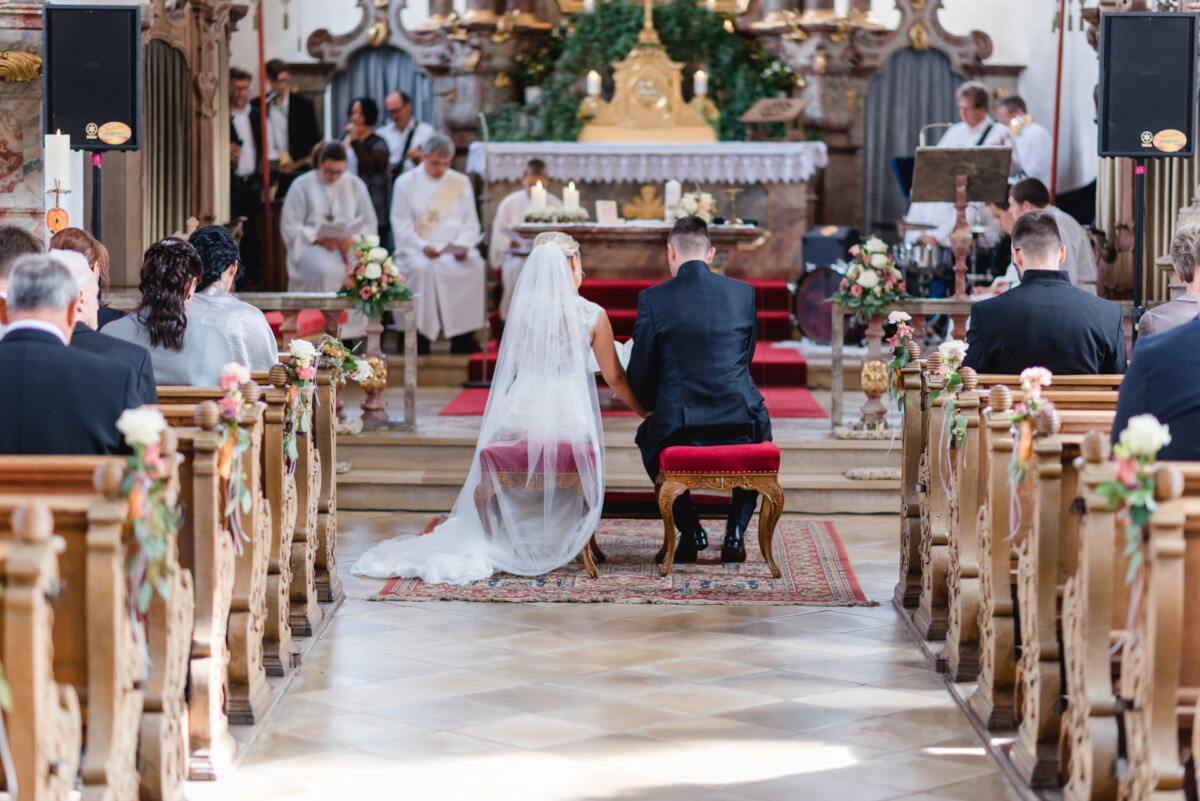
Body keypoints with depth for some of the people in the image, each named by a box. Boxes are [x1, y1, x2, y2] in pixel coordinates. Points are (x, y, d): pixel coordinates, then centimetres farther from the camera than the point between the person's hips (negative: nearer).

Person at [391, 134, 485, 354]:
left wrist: (463, 245, -10)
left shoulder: (461, 182, 16)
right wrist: (422, 246, -16)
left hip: (455, 250, 2)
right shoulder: (406, 183, 8)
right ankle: (422, 336, -30)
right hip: (416, 250, -2)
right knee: (424, 269, -37)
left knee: (476, 267, -29)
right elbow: (401, 225, 1)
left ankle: (463, 338, -26)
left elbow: (471, 223, 12)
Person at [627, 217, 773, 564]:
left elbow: (639, 379, 0)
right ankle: (736, 532, 25)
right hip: (740, 423, 2)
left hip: (678, 425, -2)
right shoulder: (744, 292, 3)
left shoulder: (652, 299, -5)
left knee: (647, 438, 34)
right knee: (758, 430, 38)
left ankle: (690, 530, 25)